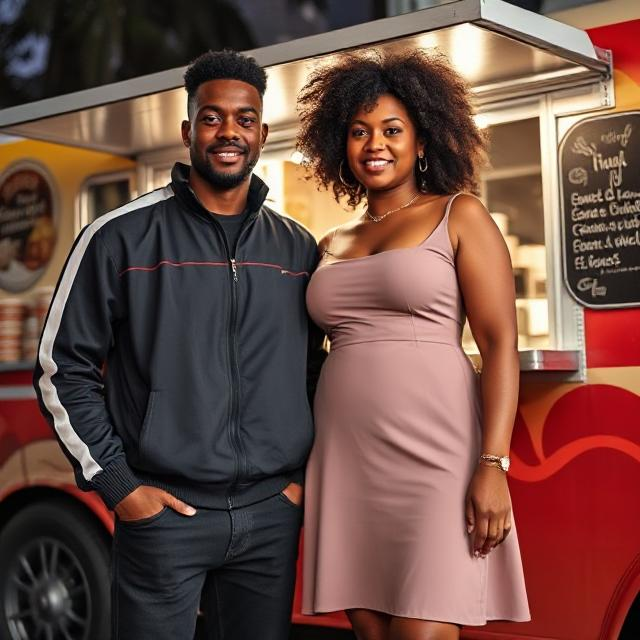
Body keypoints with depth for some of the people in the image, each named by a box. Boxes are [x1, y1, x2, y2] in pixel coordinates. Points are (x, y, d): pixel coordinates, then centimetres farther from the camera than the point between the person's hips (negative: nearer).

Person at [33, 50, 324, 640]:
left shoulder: (297, 249, 9)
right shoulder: (121, 237, -2)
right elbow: (64, 368, -1)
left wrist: (302, 474, 8)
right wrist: (116, 484, -6)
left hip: (271, 516, 3)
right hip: (163, 511, -3)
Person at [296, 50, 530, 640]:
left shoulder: (459, 215, 3)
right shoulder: (333, 245, 17)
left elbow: (501, 344, -5)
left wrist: (493, 466, -15)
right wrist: (301, 471, 12)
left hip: (433, 453, -5)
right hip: (346, 461, 5)